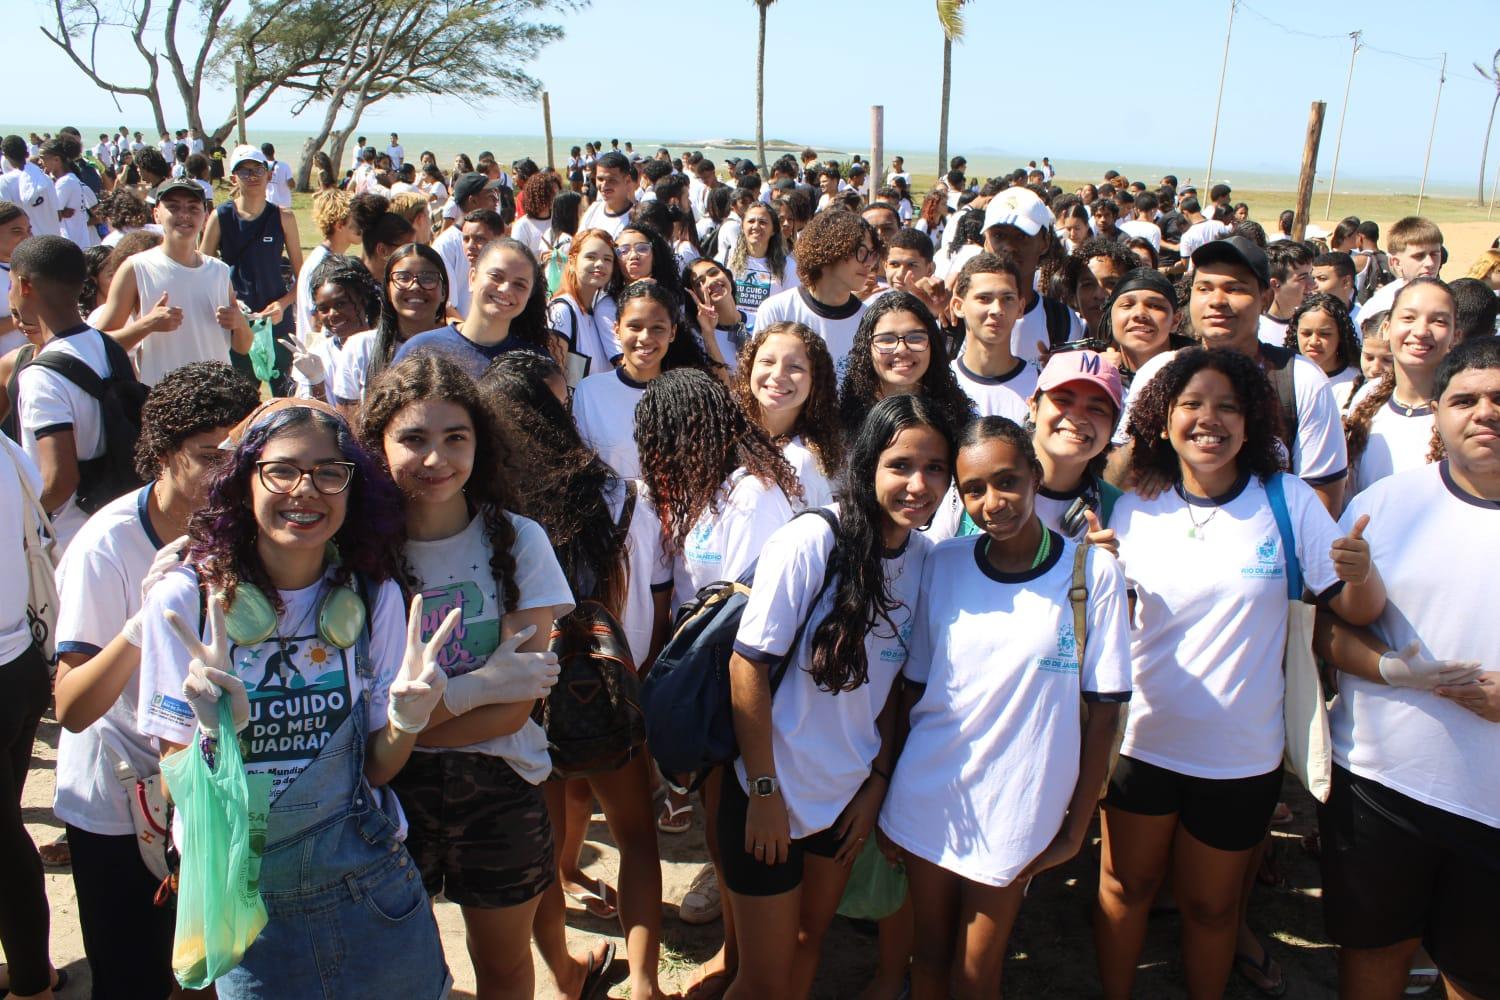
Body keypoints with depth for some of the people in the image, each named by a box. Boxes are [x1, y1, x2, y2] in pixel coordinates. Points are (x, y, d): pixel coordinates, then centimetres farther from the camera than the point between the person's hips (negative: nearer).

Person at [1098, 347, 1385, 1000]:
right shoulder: (1135, 511, -3)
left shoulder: (1287, 500, -7)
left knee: (1211, 905, 16)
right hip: (1141, 742, 1)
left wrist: (1362, 573, -29)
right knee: (1125, 888, 15)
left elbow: (1359, 611, -8)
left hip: (1240, 753, -1)